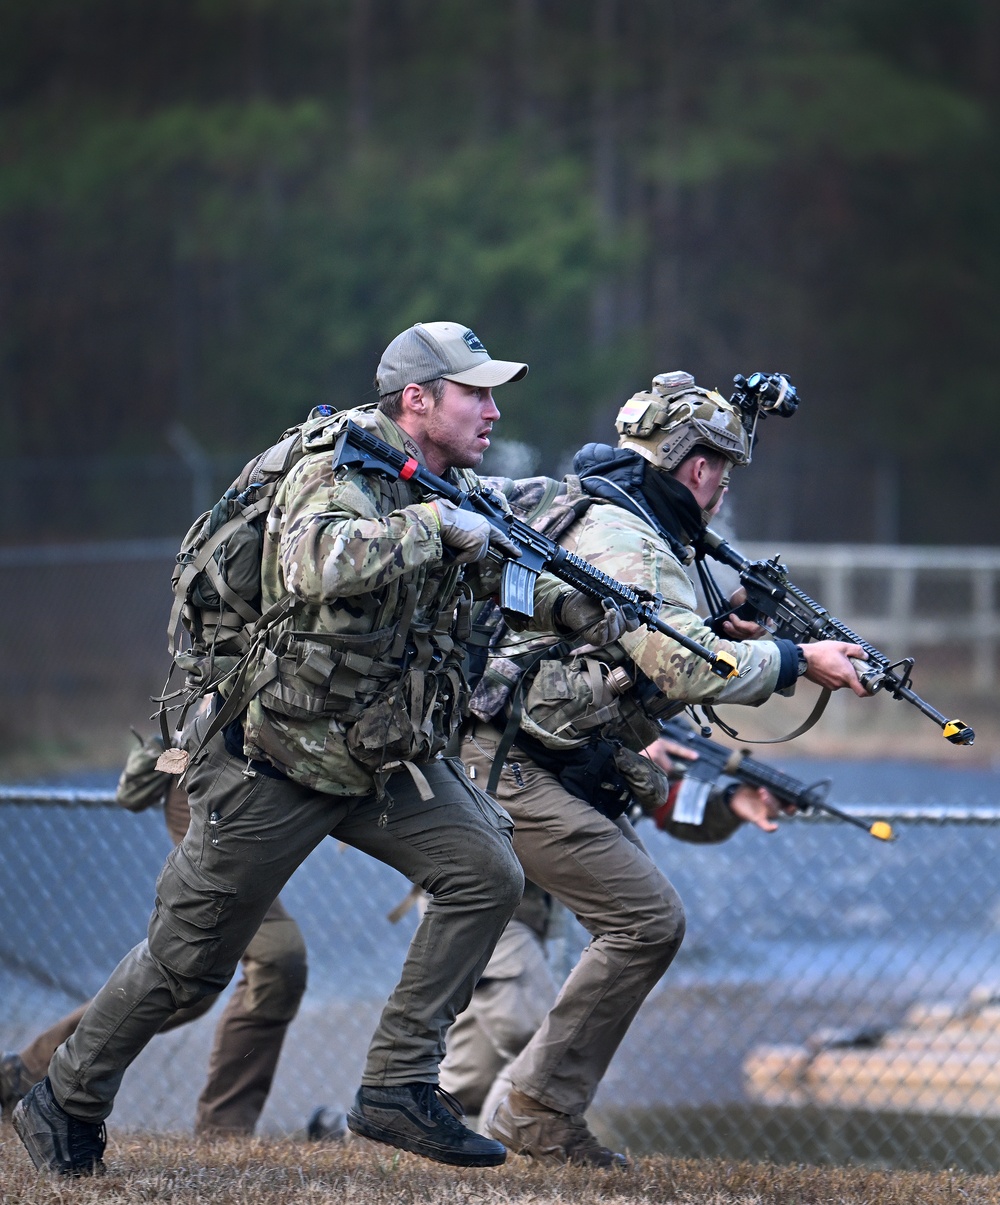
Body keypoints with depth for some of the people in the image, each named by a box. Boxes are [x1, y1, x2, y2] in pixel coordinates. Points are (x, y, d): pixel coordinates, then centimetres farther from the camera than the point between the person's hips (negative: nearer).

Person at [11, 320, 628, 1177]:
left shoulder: (458, 489, 3)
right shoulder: (339, 475, -21)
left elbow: (508, 568, 20)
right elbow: (319, 565, -43)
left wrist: (594, 614, 3)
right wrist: (434, 524, -35)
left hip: (389, 757, 7)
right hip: (279, 760, -7)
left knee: (486, 873, -11)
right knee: (188, 961, 3)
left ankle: (398, 1087, -7)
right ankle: (66, 1103, 22)